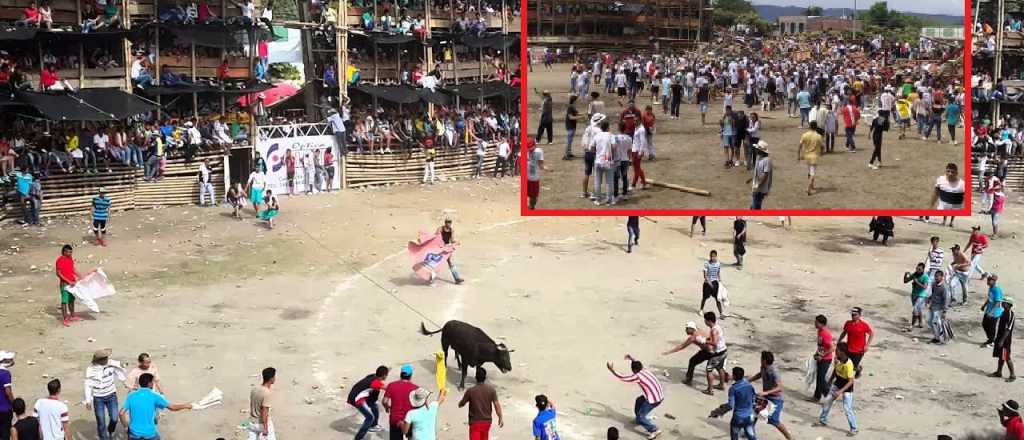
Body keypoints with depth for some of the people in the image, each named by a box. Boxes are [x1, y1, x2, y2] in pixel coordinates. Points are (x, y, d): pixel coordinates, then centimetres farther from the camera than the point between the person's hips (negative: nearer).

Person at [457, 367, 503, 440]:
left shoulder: (470, 391, -13)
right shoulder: (491, 389, -7)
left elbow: (461, 405, -2)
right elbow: (497, 404, -10)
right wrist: (501, 418, 0)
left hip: (475, 422, -3)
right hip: (487, 421, 3)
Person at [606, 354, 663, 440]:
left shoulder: (637, 376, -18)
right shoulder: (645, 371, 5)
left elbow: (622, 378, -12)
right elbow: (638, 365, 30)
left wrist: (612, 370, -4)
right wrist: (631, 359, 37)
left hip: (654, 400, -9)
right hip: (659, 396, 9)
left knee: (640, 417, 1)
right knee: (639, 400, 31)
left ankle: (655, 430, -6)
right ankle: (639, 420, 44)